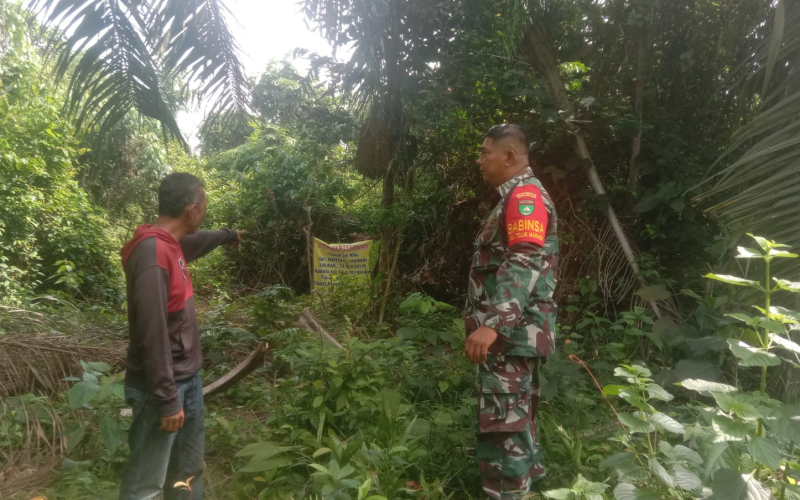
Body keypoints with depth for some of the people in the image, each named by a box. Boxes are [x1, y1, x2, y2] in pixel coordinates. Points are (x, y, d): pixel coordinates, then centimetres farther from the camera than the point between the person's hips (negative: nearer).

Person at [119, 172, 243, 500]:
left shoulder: (171, 244, 5)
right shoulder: (152, 253, -24)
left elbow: (198, 241, 31)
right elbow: (152, 334, -26)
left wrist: (229, 235, 50)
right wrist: (167, 400, -24)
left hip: (188, 378, 10)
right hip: (163, 387, -10)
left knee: (190, 467, 20)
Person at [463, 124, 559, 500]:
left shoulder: (525, 194, -13)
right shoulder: (515, 197, 19)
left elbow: (525, 265, -25)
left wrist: (492, 324, -33)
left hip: (510, 333, -11)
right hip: (511, 332, 11)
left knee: (503, 423, -7)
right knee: (516, 417, 19)